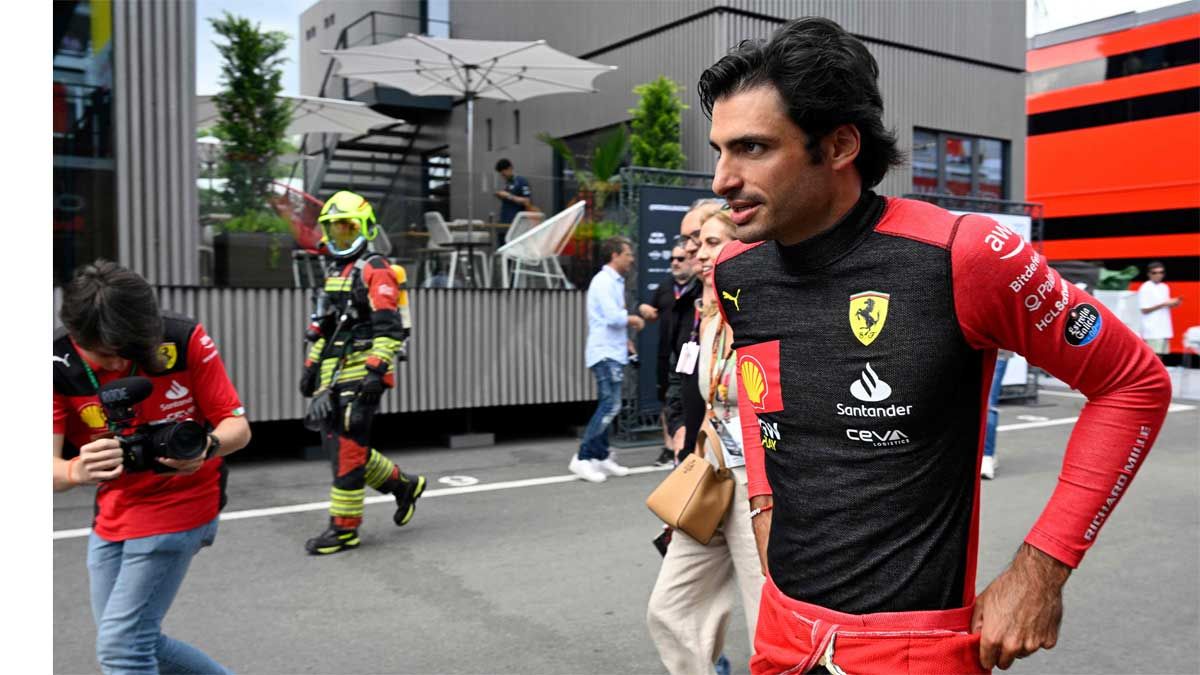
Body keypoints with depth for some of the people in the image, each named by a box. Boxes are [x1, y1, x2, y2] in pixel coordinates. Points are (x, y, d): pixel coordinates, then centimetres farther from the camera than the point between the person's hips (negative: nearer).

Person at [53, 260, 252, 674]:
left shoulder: (185, 340, -21)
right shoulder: (60, 364, -16)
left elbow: (237, 426, -15)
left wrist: (206, 446, -39)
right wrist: (78, 471, -46)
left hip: (179, 505, -5)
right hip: (112, 514, 5)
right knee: (136, 641, 15)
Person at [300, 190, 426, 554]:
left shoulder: (375, 270, -8)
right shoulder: (334, 271, 20)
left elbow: (389, 327, -17)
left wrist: (377, 370, -24)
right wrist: (311, 365, 22)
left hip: (361, 372, -9)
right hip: (333, 374, 9)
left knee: (347, 448, -7)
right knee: (336, 443, 9)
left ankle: (344, 527, 2)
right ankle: (403, 485, 24)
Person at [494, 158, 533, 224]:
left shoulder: (522, 181, -9)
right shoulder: (507, 182, 14)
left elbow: (527, 202, -16)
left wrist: (509, 196, -17)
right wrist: (501, 196, 4)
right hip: (503, 221, 8)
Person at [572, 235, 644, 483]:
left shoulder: (615, 282, 18)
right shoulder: (604, 281, -13)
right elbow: (613, 316, -23)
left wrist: (624, 338, 11)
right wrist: (632, 319, -6)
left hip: (613, 352, 10)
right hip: (605, 353, -10)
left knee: (607, 406, 12)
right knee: (610, 405, -13)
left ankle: (602, 457, 18)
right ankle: (583, 458, -11)